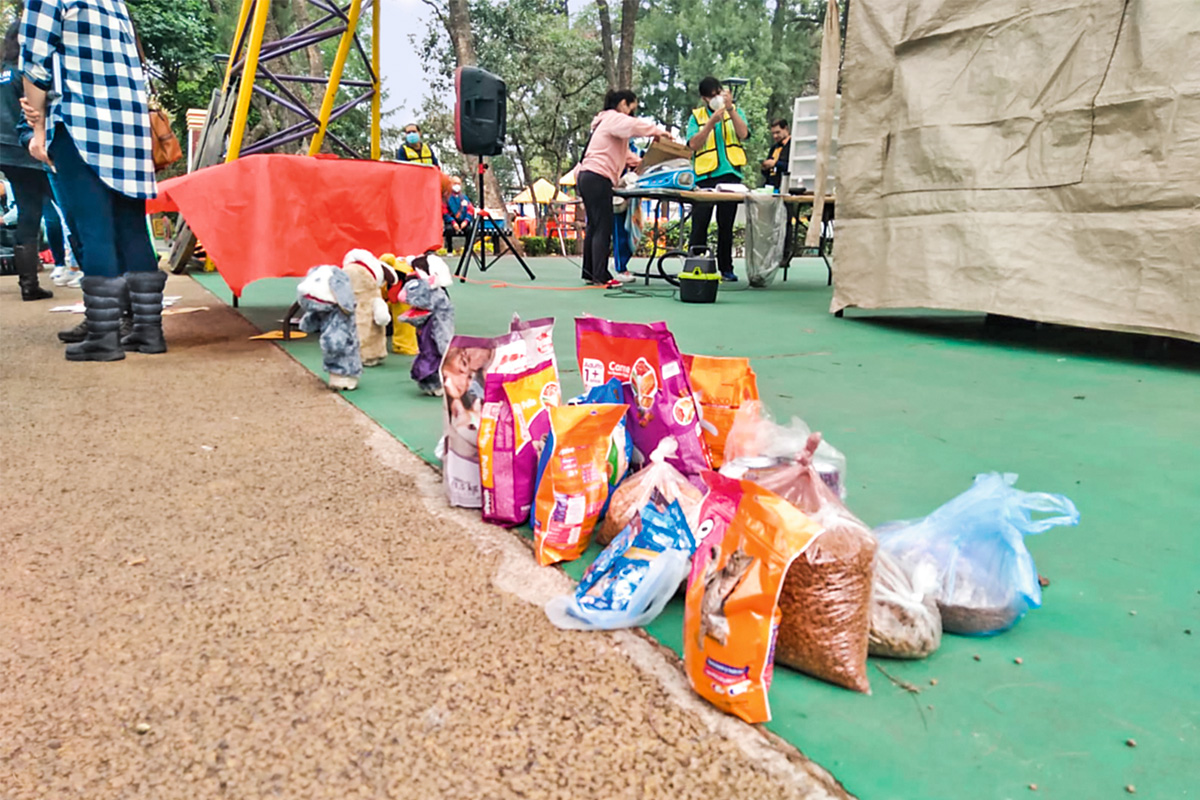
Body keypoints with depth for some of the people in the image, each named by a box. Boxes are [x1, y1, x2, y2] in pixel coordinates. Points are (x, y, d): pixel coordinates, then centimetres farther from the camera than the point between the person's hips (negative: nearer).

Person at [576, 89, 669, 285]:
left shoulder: (610, 121, 29)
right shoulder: (614, 118, -4)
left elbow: (625, 153, 29)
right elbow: (634, 125, -26)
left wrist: (643, 164, 18)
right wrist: (658, 131, -16)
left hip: (588, 177, 11)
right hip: (598, 178, -11)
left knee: (594, 226, 12)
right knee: (604, 228, -11)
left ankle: (590, 273, 15)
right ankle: (601, 276, -13)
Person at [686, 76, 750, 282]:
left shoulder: (735, 112, 12)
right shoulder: (696, 116, 8)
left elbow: (743, 134, -6)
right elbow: (693, 144, -6)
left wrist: (730, 108, -14)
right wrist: (712, 122, -15)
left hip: (730, 174, 1)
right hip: (704, 176, -1)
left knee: (726, 224, 6)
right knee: (699, 224, -4)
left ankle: (726, 268, 11)